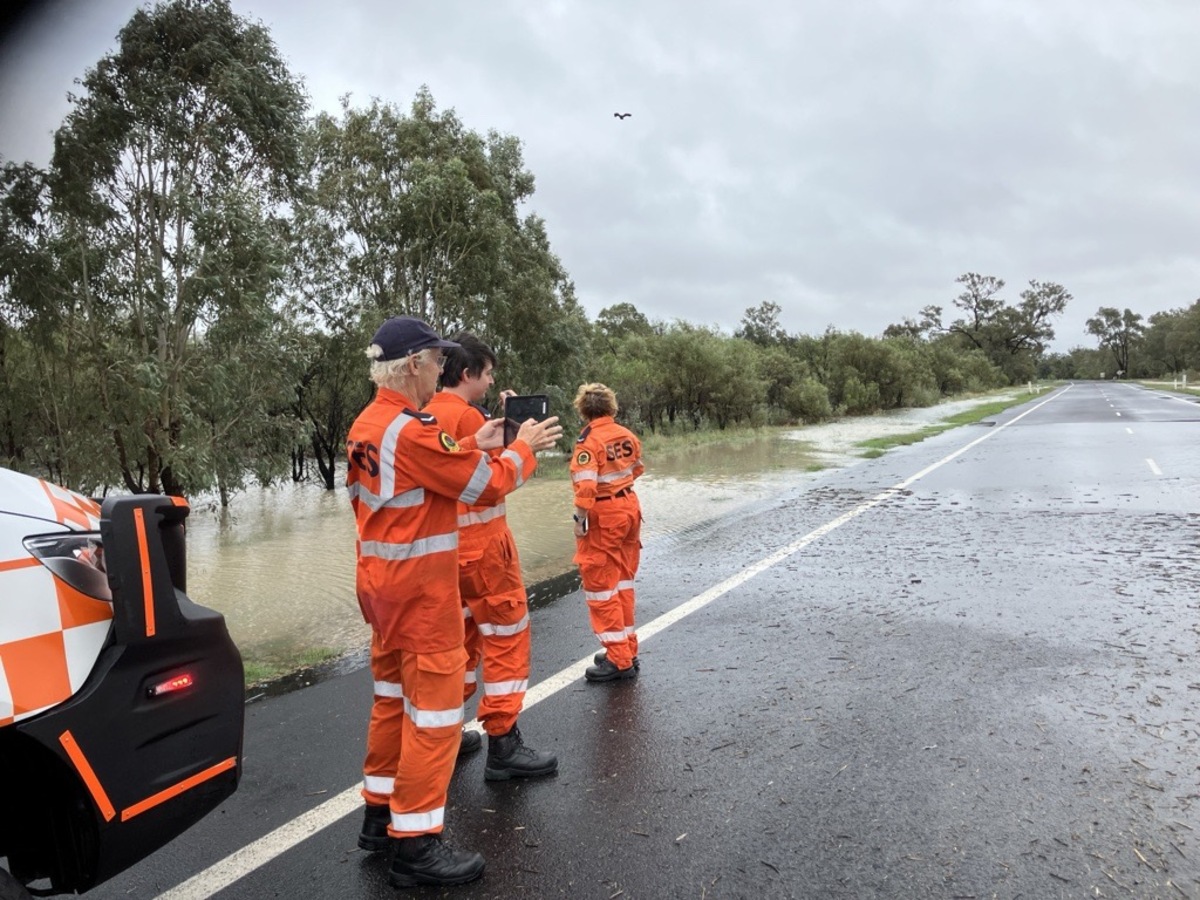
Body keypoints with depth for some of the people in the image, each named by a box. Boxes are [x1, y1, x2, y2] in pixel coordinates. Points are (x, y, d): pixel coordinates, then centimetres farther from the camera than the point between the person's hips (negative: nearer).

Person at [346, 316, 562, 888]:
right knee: (433, 709, 0)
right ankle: (415, 845, 10)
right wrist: (524, 448, -1)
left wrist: (473, 448, 10)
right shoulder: (413, 430, -22)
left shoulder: (366, 425, 7)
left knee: (392, 697, 20)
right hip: (419, 588, -10)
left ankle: (381, 814, 33)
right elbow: (486, 486, -16)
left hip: (380, 580, 10)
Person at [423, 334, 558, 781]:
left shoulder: (428, 416, 9)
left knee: (459, 635, 20)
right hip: (481, 545, -9)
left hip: (446, 546, 9)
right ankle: (503, 744, 5)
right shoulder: (467, 415, -16)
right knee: (507, 636, 0)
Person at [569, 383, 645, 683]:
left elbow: (585, 485, -22)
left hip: (604, 515, -7)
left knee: (600, 585, 2)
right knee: (623, 581, 18)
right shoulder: (627, 434, 4)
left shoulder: (589, 439, -15)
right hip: (630, 506, 7)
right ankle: (627, 651, 28)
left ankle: (619, 660, 5)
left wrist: (580, 519, -14)